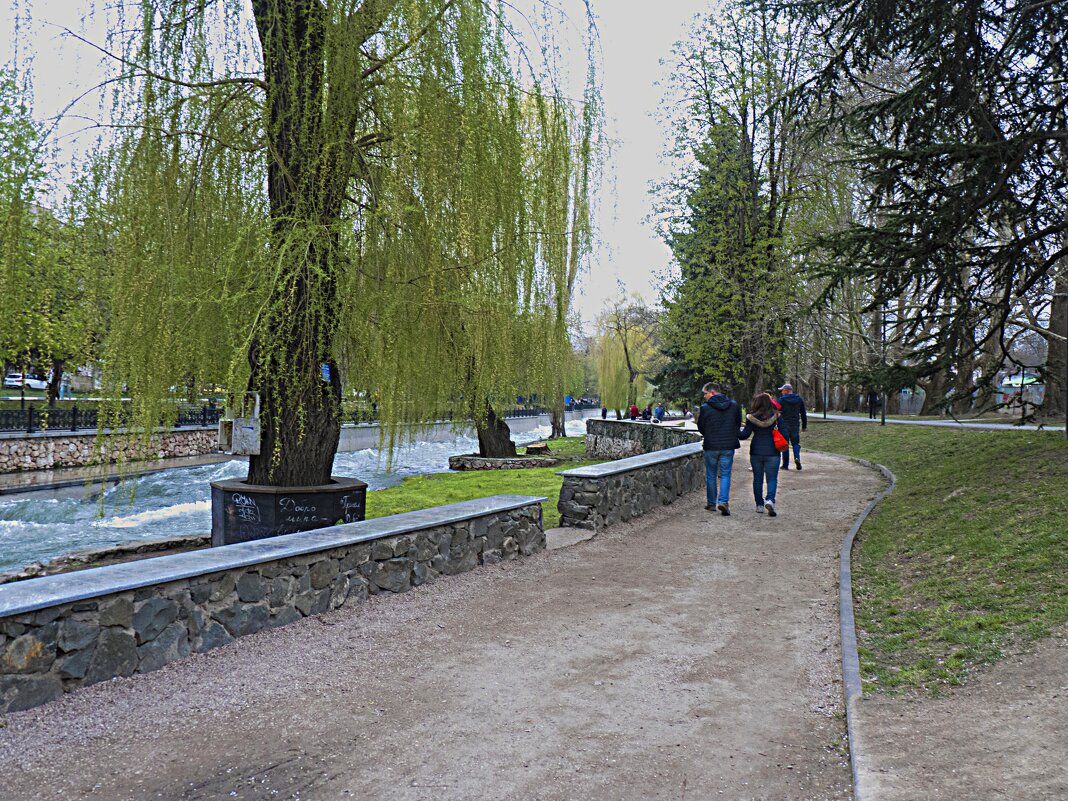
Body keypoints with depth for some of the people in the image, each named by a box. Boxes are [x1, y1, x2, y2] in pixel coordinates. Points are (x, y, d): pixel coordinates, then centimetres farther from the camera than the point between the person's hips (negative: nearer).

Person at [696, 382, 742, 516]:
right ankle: (723, 501, -10)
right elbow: (738, 423, 9)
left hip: (710, 446, -2)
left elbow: (700, 427, 0)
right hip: (728, 446, 2)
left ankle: (711, 503, 18)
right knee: (725, 475, 7)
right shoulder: (733, 405, 0)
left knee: (711, 475, 12)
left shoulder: (705, 407, -10)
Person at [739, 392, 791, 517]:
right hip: (772, 452, 0)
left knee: (757, 479, 13)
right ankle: (770, 500, -19)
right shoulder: (776, 416, -4)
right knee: (772, 479, 4)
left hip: (756, 452, 1)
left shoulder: (751, 417, -7)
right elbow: (785, 432, -4)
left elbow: (745, 434, -6)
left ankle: (759, 505, 15)